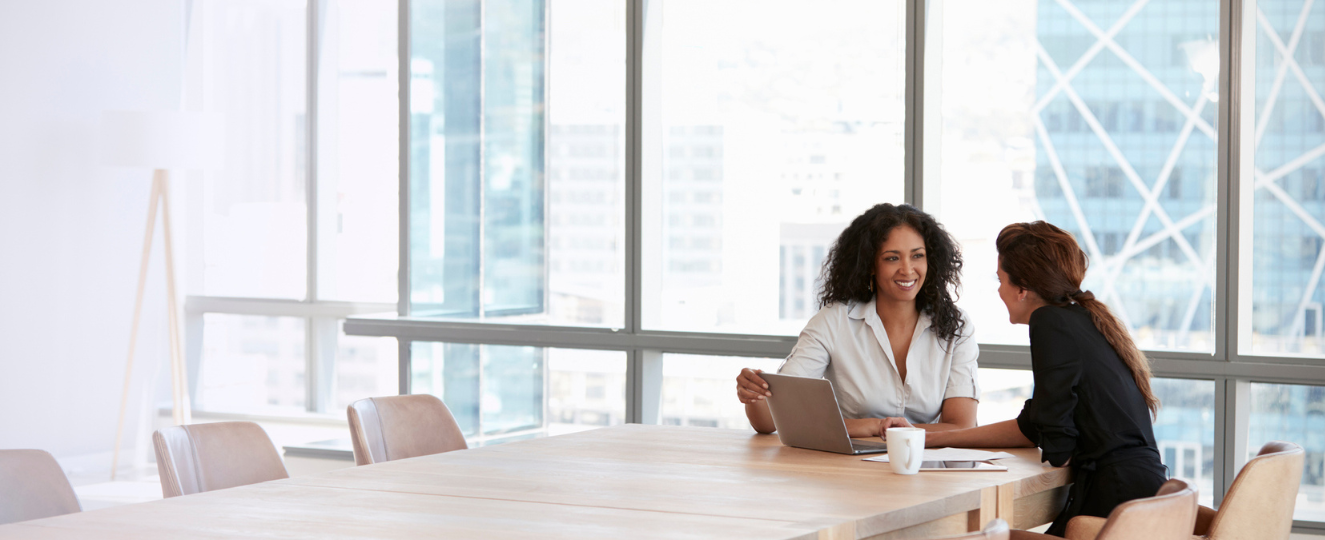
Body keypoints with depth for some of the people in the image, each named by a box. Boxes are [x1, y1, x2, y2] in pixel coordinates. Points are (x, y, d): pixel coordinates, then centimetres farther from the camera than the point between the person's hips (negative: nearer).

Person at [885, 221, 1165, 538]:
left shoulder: (1050, 322, -9)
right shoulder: (1082, 320, 19)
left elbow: (1058, 450, -12)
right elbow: (1031, 428, 25)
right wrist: (931, 438, 25)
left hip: (1117, 496, -9)